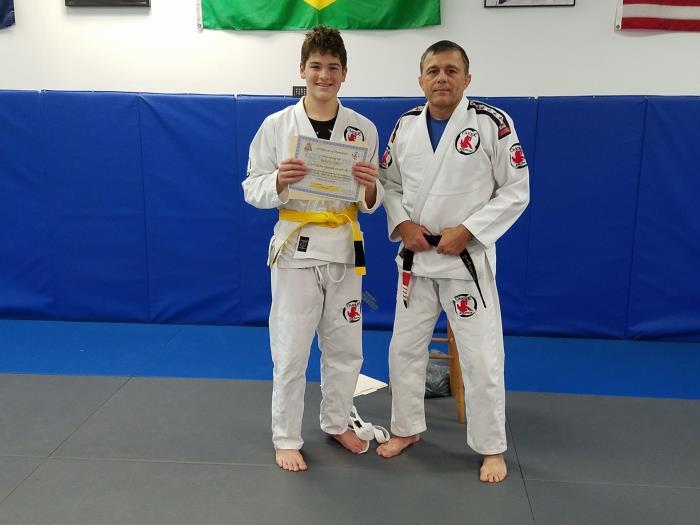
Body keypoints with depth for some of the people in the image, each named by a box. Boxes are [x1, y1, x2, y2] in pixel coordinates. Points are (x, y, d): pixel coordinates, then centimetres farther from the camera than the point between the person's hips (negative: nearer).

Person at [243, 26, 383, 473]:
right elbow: (253, 190, -2)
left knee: (345, 348, 15)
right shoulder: (276, 125, -5)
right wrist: (279, 181, -22)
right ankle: (287, 438, 24)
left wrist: (370, 187, -17)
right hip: (296, 247, -2)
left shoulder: (363, 129, 1)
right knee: (291, 353, 5)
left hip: (344, 248, 3)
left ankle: (337, 423, 37)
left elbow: (372, 203, 6)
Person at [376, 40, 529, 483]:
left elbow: (515, 192, -8)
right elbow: (390, 184, 12)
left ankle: (491, 448, 23)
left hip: (468, 257, -4)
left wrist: (466, 231, -17)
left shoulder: (493, 123, -10)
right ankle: (408, 429, 35)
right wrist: (403, 224, -7)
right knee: (405, 348, 14)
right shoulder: (405, 126, 3)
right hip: (416, 257, 4)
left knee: (481, 359, 2)